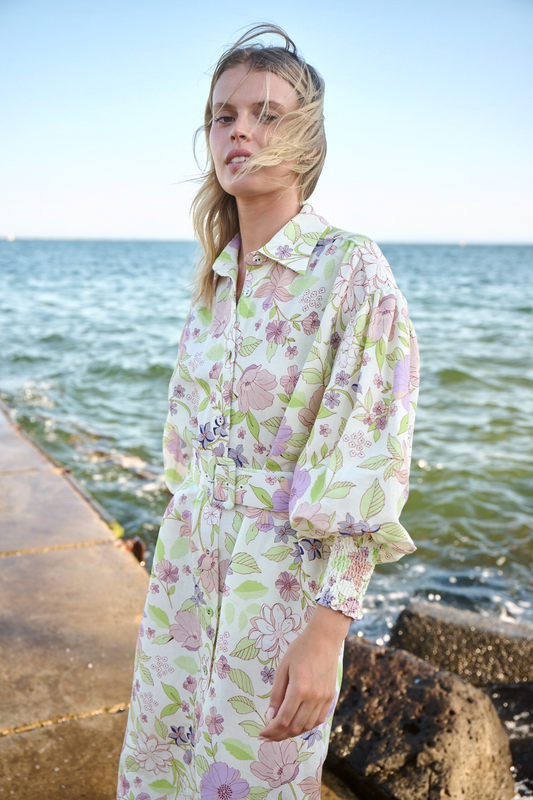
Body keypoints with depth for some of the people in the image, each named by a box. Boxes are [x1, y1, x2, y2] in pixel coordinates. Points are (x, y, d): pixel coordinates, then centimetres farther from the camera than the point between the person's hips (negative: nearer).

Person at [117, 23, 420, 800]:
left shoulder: (352, 269, -15)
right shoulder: (213, 276, 5)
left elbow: (370, 462, -18)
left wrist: (327, 628, -20)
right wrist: (182, 540, 17)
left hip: (286, 571, -6)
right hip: (188, 562, 6)